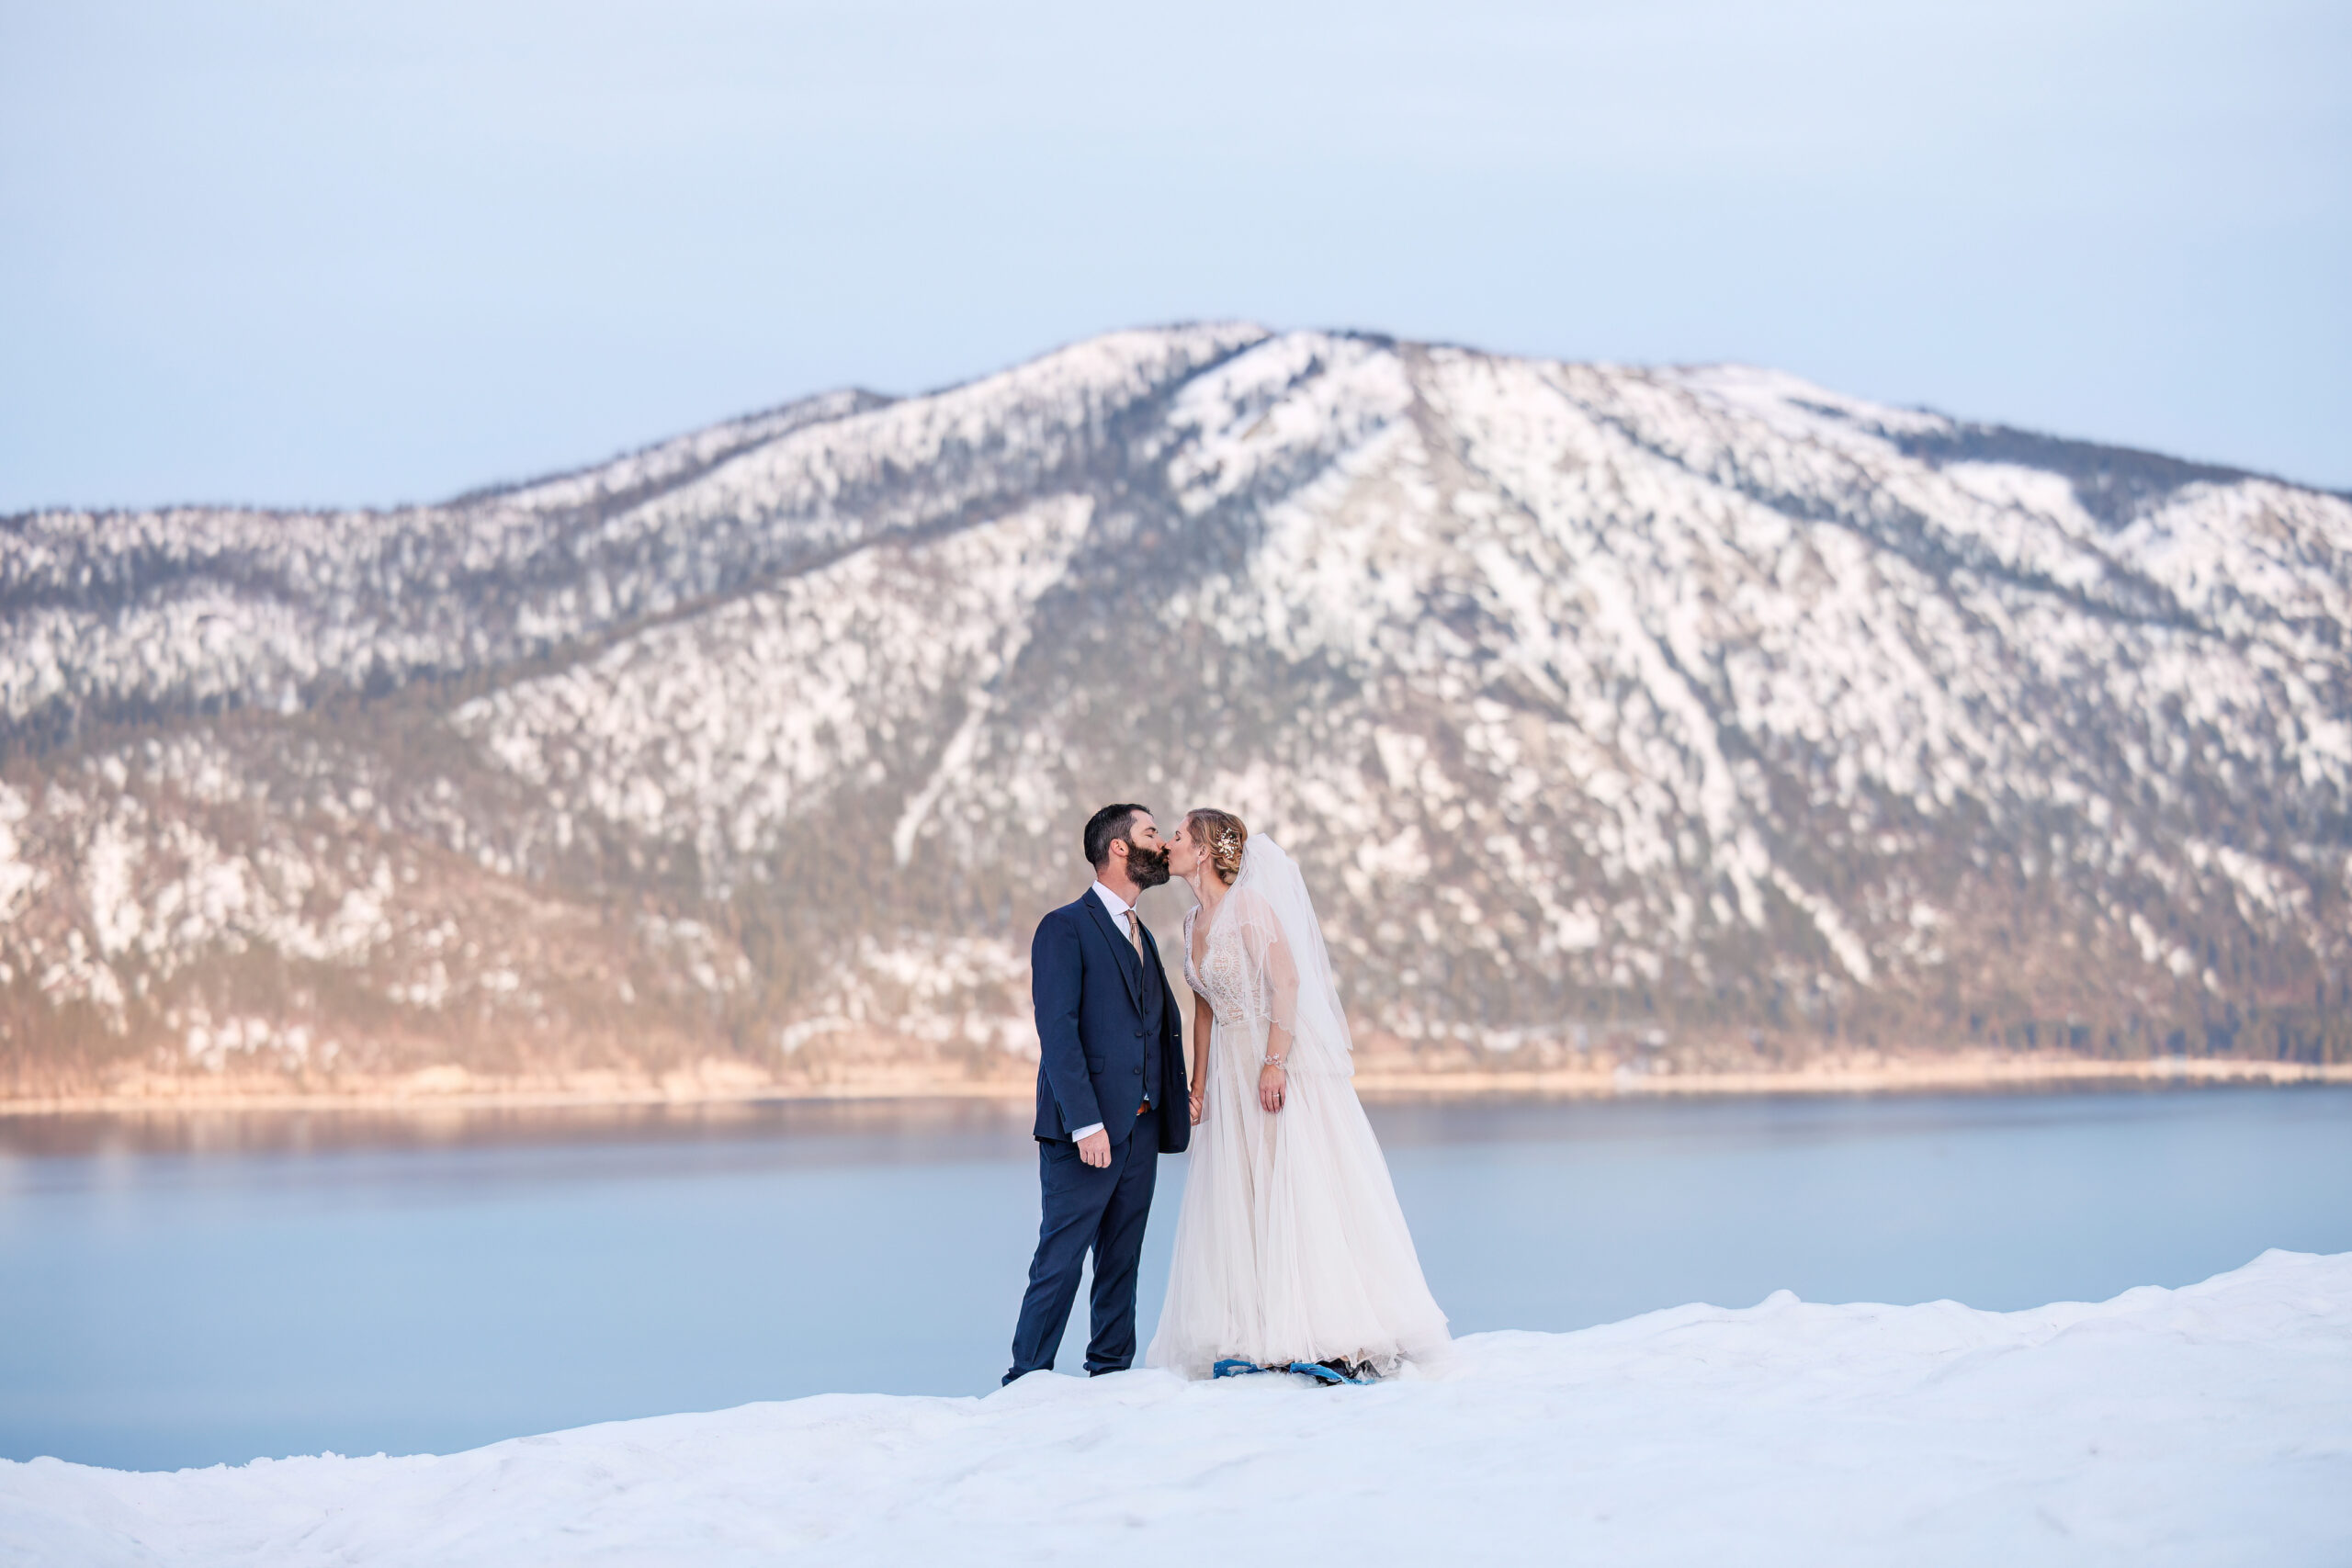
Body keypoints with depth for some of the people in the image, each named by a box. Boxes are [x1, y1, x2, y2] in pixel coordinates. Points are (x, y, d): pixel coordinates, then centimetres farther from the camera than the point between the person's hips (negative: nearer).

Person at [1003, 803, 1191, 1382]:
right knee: (1060, 1264, -7)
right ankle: (1026, 1382, -3)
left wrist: (1179, 1094, 2)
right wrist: (1085, 1122, -21)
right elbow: (1057, 1031, -13)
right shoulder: (1065, 929, -5)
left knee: (1121, 1265, 9)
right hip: (1087, 1131, -8)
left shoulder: (1141, 937, 22)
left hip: (1141, 1131, 8)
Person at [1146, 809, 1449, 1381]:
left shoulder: (1248, 905, -11)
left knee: (1296, 1192, -9)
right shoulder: (1194, 923, 13)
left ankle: (1338, 1340, -8)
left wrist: (1275, 1063, -25)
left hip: (1281, 1066, -8)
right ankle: (1261, 1341, 6)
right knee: (1241, 1200, 4)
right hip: (1231, 1071, 8)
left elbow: (1286, 981, -18)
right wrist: (1198, 1085, 14)